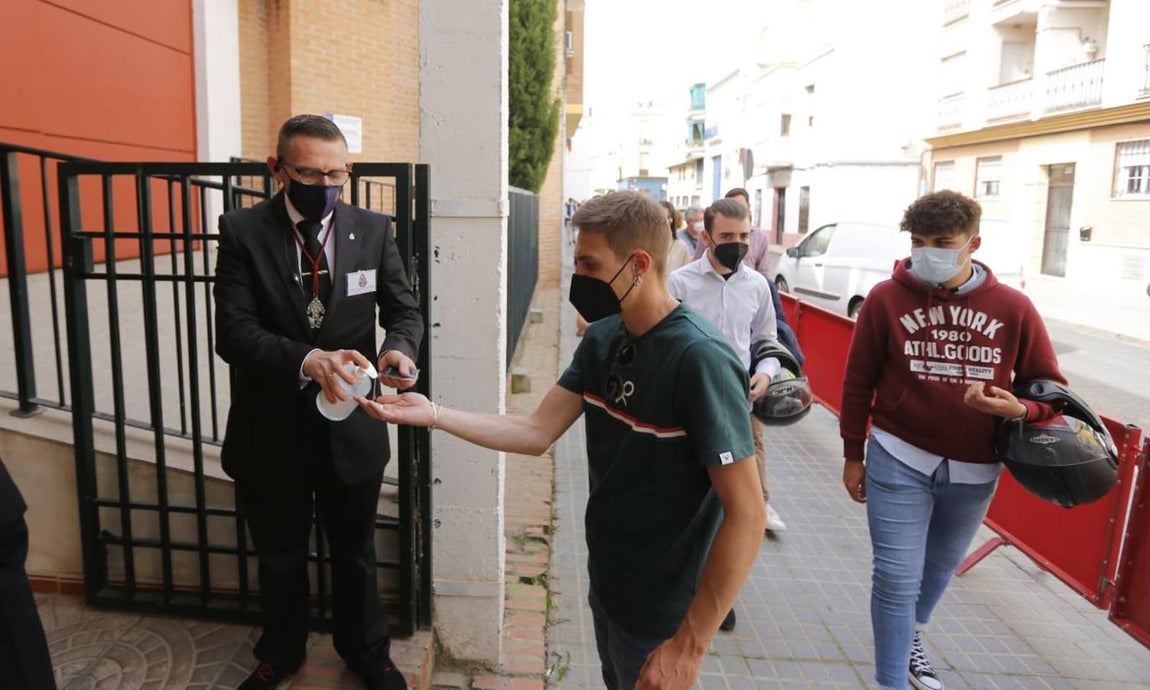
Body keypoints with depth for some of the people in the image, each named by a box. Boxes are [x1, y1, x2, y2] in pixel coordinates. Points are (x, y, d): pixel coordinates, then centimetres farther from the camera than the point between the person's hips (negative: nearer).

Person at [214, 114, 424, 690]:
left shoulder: (374, 230, -5)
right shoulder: (243, 231, -10)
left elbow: (404, 310, -1)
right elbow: (234, 331, -18)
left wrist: (398, 348, -24)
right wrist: (309, 360, -35)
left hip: (351, 426, 1)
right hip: (272, 427, 0)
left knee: (354, 551, 19)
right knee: (279, 555, 22)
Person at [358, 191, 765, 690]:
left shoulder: (699, 359, -27)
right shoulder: (601, 339, -2)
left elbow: (745, 515, -26)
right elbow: (537, 433, -2)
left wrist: (689, 645, -24)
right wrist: (433, 415, -10)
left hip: (661, 611, -7)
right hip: (605, 582, 7)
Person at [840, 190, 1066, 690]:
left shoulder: (1014, 308, -6)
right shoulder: (886, 299, -10)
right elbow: (858, 381, -3)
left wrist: (1019, 409, -21)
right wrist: (852, 455, 1)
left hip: (975, 470, 3)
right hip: (898, 460, -2)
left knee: (941, 566, 23)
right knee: (897, 578, -1)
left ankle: (911, 637, 52)